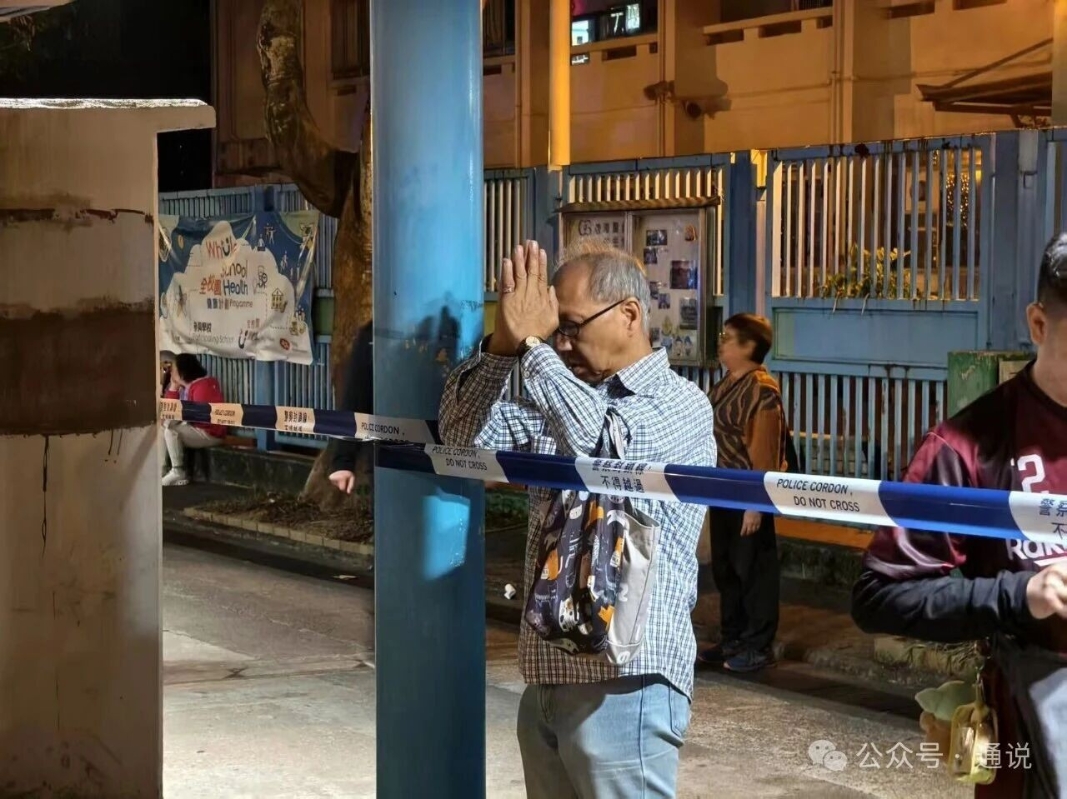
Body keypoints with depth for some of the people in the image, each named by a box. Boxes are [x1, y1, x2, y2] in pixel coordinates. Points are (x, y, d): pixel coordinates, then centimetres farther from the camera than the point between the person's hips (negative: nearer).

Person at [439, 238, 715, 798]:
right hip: (547, 680, 7)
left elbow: (604, 448, -27)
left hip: (621, 687, -7)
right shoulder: (566, 399, 14)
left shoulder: (681, 405, -8)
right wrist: (501, 345, -9)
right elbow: (465, 432, 6)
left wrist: (531, 344, -21)